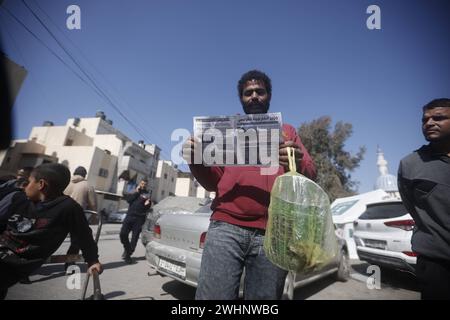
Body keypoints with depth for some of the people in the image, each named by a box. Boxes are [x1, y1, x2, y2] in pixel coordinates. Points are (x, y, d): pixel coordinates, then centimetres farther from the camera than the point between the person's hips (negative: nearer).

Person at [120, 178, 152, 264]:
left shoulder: (148, 194, 11)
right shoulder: (134, 192, 14)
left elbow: (148, 208, 7)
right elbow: (128, 199, -5)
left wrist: (147, 204, -15)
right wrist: (136, 192, -7)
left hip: (139, 218, -1)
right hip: (130, 215, 1)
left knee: (135, 237, -1)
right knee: (123, 233, -6)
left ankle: (128, 254, 10)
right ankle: (127, 249, 20)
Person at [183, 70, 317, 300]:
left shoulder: (287, 131, 19)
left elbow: (310, 177, 11)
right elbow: (213, 182, 16)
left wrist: (298, 165, -14)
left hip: (273, 233, 1)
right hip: (226, 227, 0)